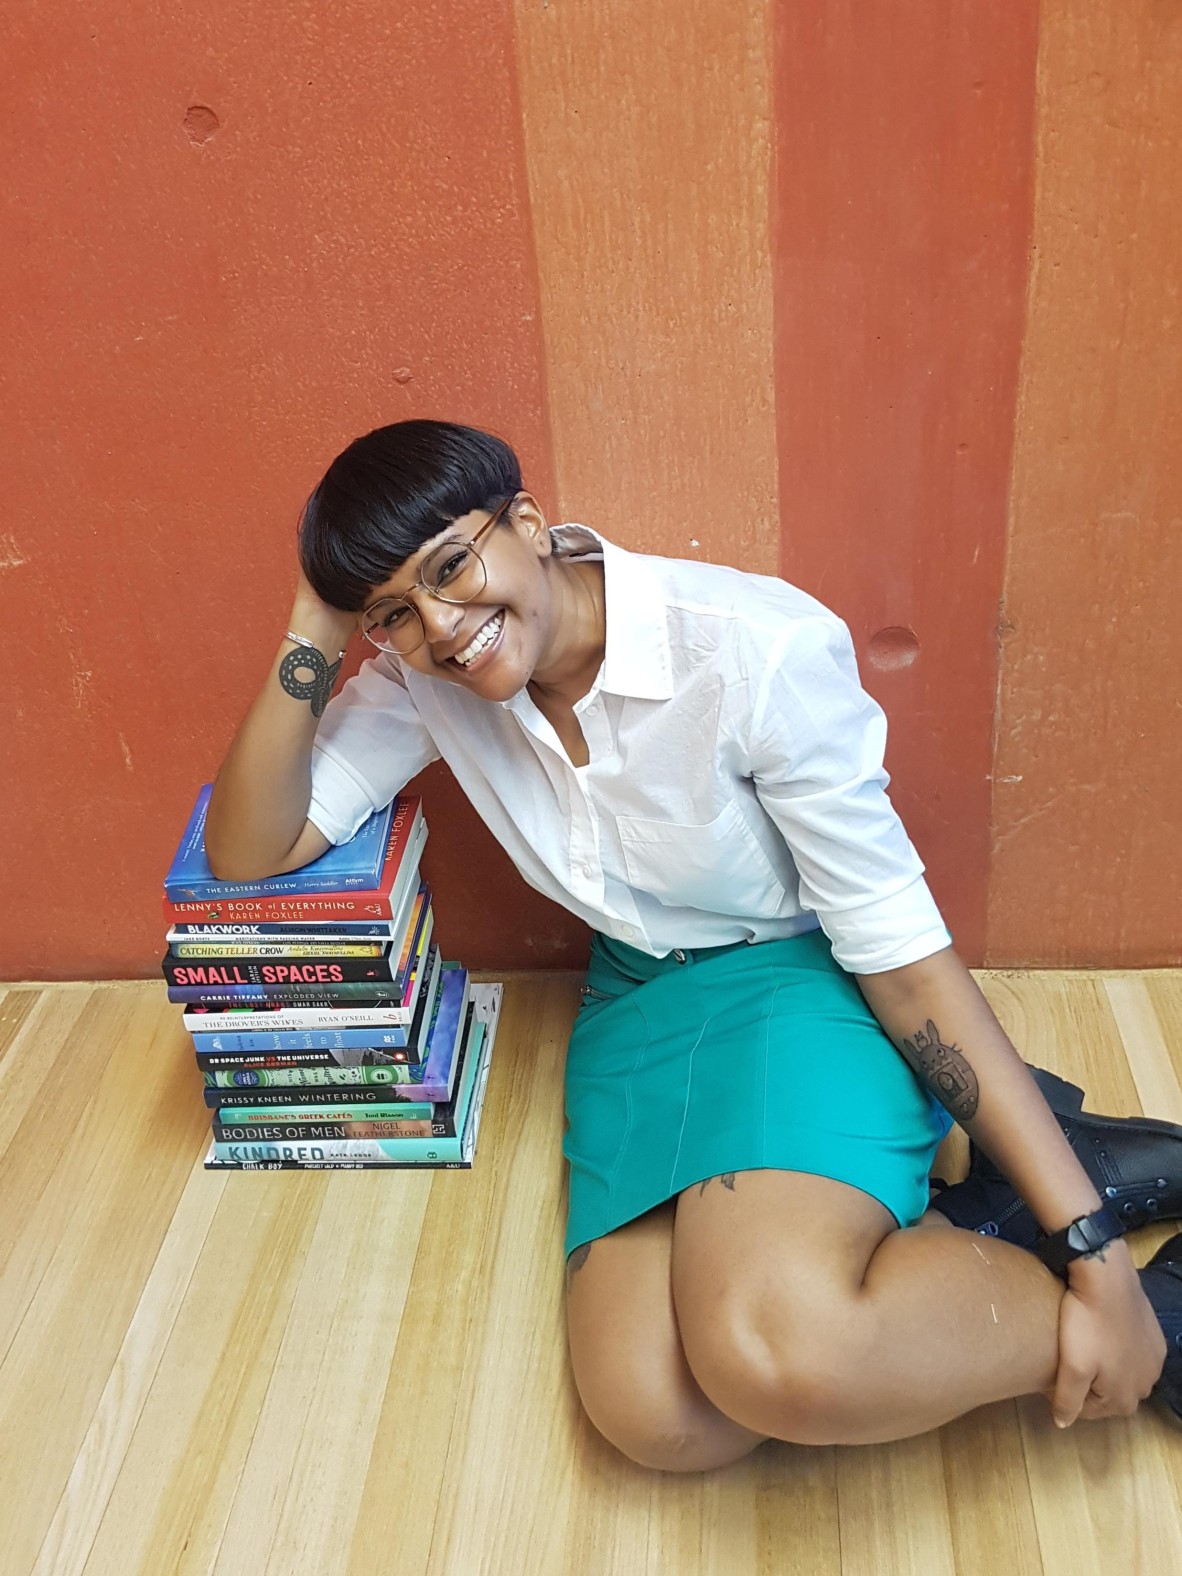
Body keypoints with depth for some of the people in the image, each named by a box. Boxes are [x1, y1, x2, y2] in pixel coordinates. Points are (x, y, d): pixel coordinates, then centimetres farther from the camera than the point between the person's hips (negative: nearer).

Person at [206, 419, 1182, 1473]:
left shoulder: (757, 651, -23)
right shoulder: (424, 682, -7)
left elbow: (901, 947, -19)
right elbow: (248, 853, -5)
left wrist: (1090, 1245, -20)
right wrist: (314, 637, -18)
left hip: (799, 979, -5)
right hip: (637, 1001, 5)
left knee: (777, 1355, -33)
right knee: (657, 1419, -19)